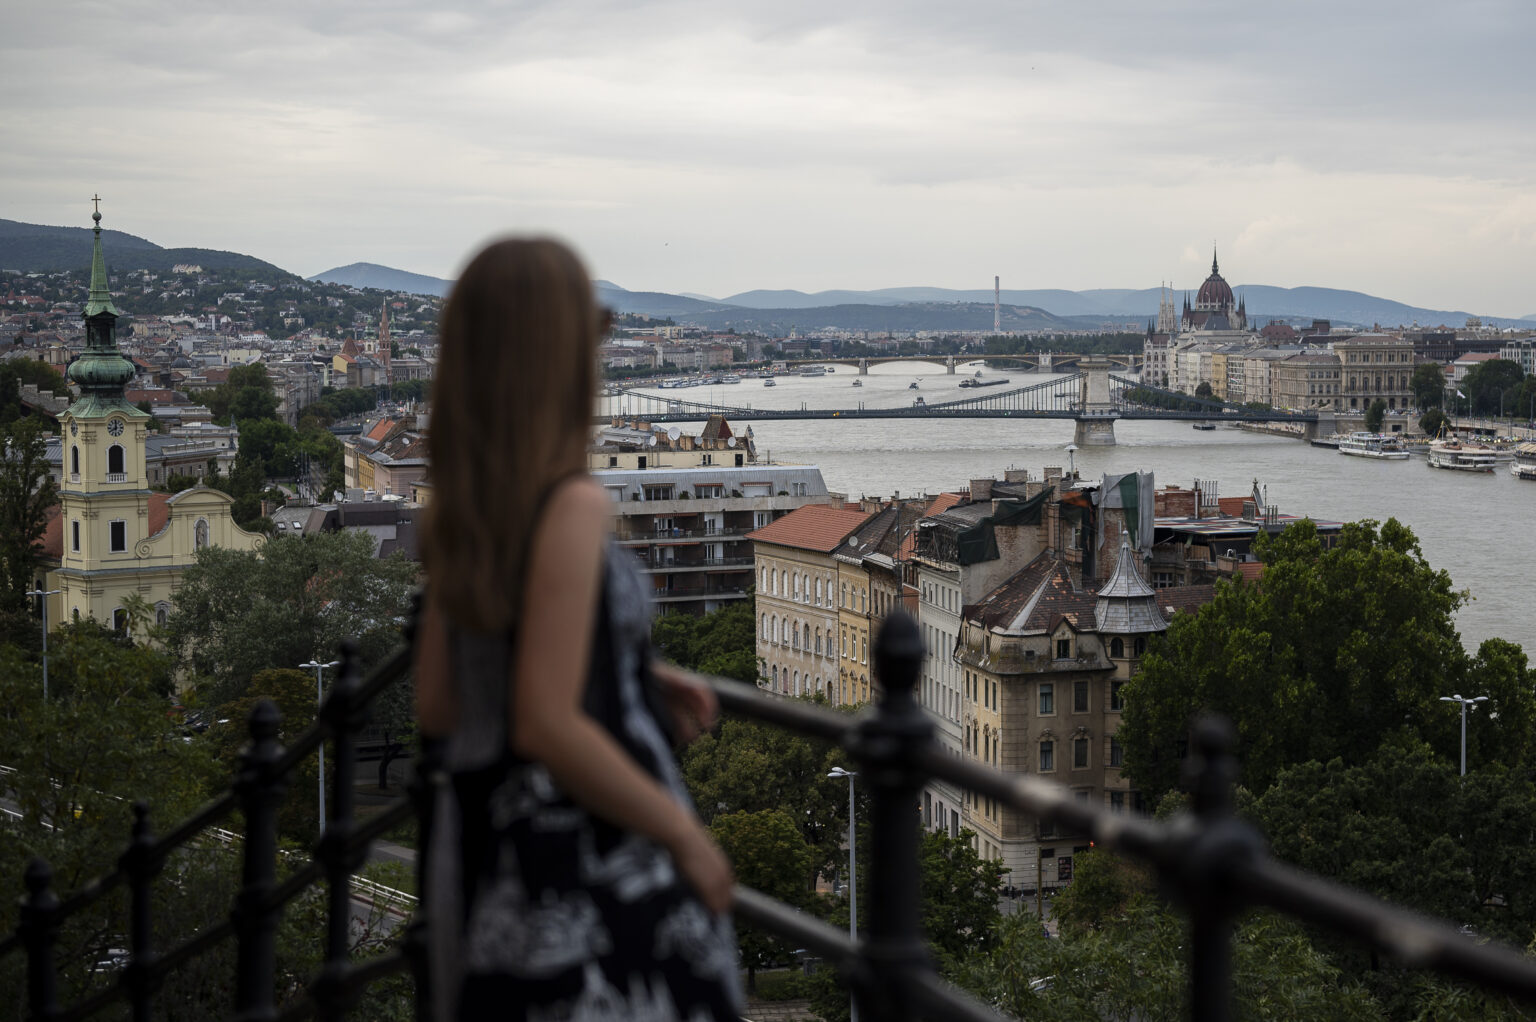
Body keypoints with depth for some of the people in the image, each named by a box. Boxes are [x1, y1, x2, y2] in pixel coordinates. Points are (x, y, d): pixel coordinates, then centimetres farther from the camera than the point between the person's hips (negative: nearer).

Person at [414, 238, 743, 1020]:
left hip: (484, 843, 8)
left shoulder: (460, 513, 6)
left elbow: (437, 707, 12)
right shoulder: (572, 508, -18)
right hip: (589, 867, -8)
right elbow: (546, 727, -22)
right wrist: (685, 836, -12)